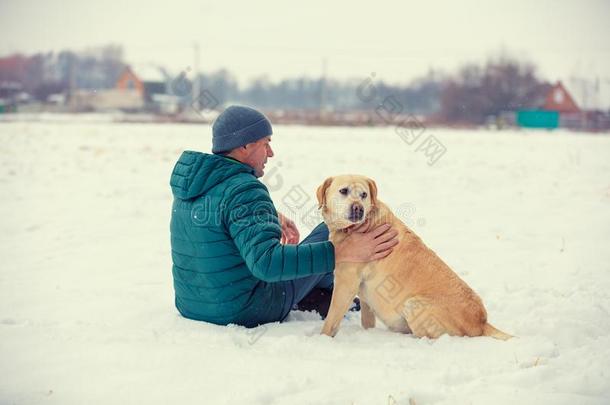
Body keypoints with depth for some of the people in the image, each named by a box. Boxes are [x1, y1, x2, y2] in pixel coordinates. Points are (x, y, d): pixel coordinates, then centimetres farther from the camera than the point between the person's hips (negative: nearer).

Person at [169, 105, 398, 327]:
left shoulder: (196, 179, 3)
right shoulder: (244, 191, -25)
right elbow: (266, 263, -39)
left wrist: (271, 217, 17)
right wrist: (342, 253, -42)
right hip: (244, 313, -8)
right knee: (332, 231, 6)